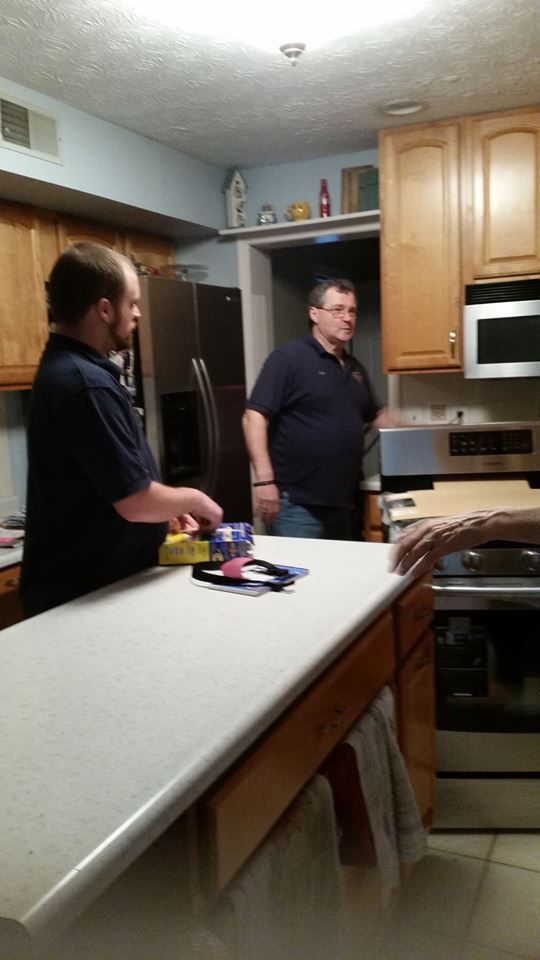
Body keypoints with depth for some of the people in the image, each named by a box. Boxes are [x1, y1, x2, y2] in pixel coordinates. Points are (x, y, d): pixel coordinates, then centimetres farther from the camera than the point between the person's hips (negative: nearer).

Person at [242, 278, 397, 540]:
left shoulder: (355, 368, 13)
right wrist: (264, 481, -25)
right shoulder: (289, 358, -11)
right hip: (296, 505, -8)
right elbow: (254, 418, -18)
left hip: (342, 503, 8)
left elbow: (376, 414, 28)